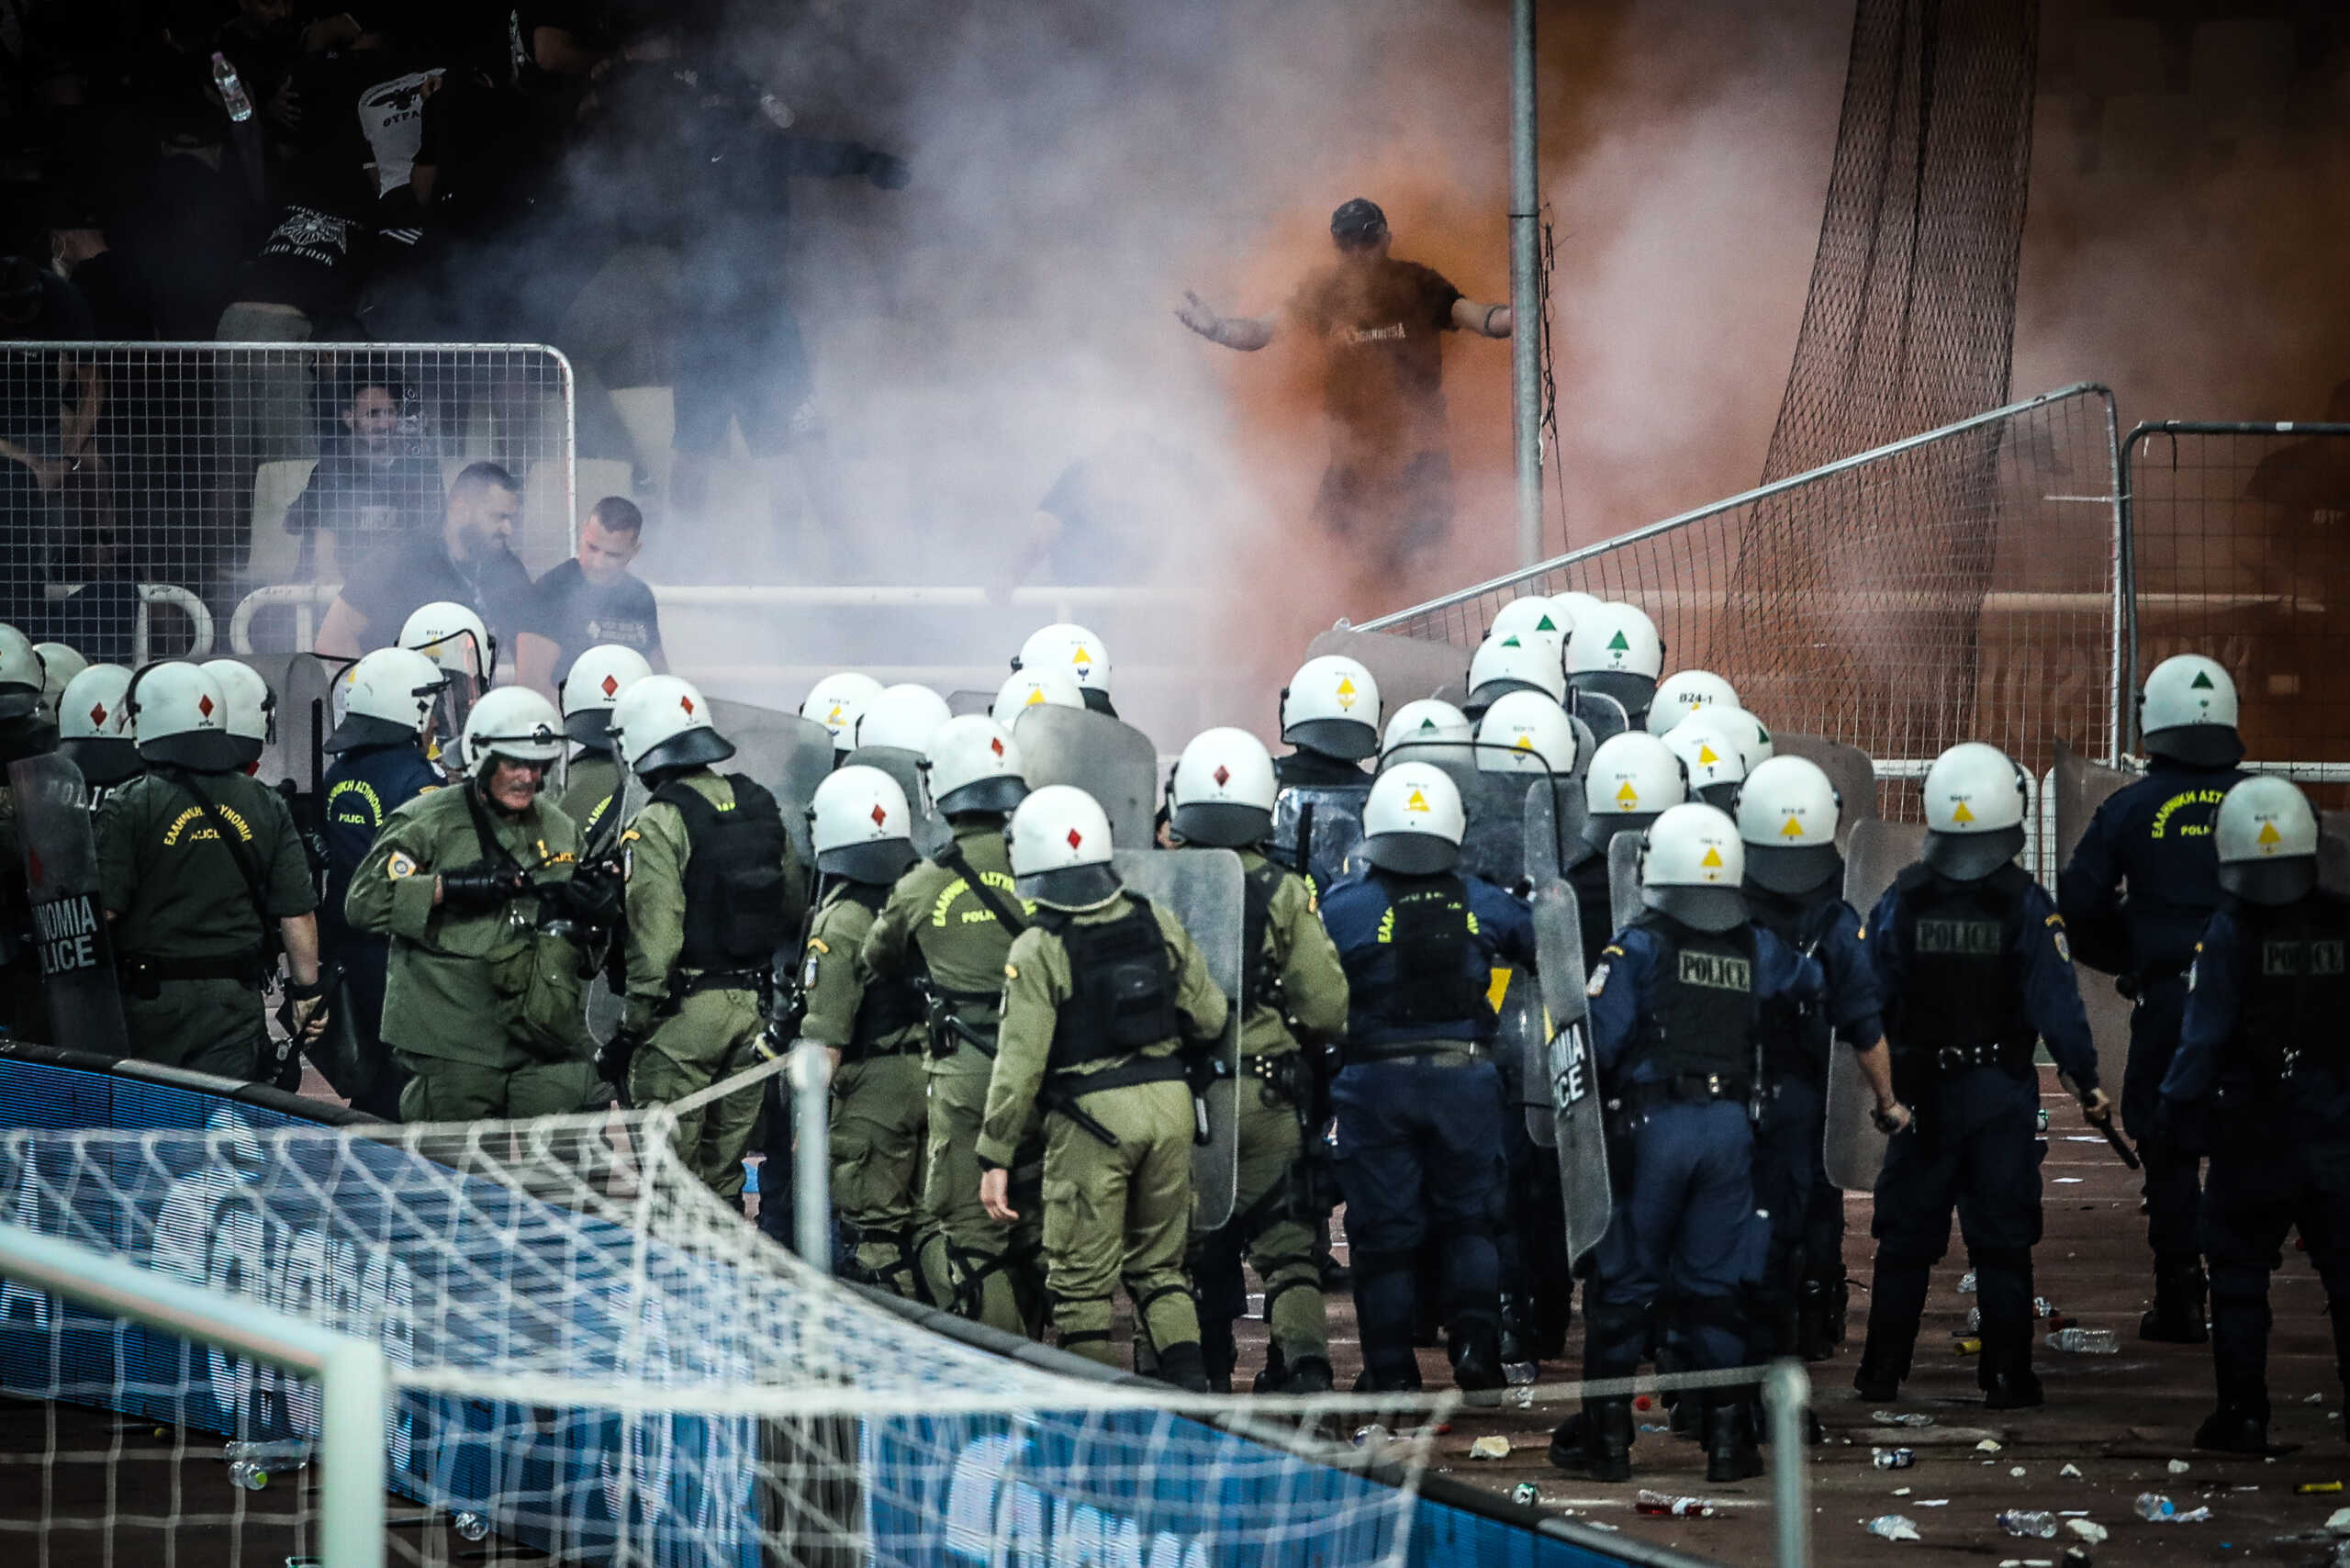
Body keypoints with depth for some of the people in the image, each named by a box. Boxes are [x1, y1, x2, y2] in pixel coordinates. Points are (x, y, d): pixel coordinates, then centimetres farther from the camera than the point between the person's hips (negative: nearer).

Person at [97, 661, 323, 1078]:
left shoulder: (128, 809, -8)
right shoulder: (266, 806, 4)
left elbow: (101, 911, -11)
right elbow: (297, 914, 3)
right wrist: (307, 992, 12)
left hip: (149, 997, -3)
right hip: (235, 999, 3)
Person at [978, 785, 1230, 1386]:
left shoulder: (1036, 952, -11)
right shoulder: (1158, 924, 3)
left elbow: (1019, 1064, -13)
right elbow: (1210, 1019, 8)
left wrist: (995, 1158, -8)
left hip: (1091, 1118, -5)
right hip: (1169, 1101, 5)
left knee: (1082, 1281, 5)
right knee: (1160, 1268, 16)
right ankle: (1191, 1388, 0)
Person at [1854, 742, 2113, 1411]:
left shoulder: (1900, 901, -4)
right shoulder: (2027, 905, -10)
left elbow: (1867, 1000, -1)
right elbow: (2056, 1005, -10)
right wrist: (2086, 1083, 1)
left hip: (1921, 1093, 1)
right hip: (2001, 1096, -1)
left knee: (1905, 1236, 11)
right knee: (2001, 1240, 5)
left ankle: (1883, 1370, 13)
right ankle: (2006, 1376, 5)